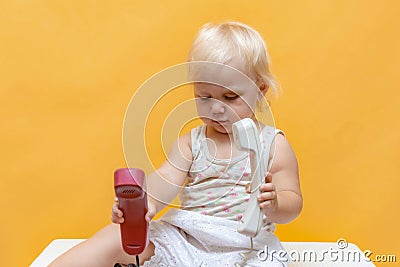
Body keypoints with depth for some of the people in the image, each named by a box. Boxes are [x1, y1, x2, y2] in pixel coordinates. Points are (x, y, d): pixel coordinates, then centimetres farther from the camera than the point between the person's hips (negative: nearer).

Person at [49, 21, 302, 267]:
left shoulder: (274, 144, 0)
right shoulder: (191, 142, 8)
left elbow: (293, 204, -1)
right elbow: (165, 179, -7)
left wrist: (274, 204, -26)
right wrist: (144, 204, -30)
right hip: (182, 239, 3)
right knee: (116, 235, -12)